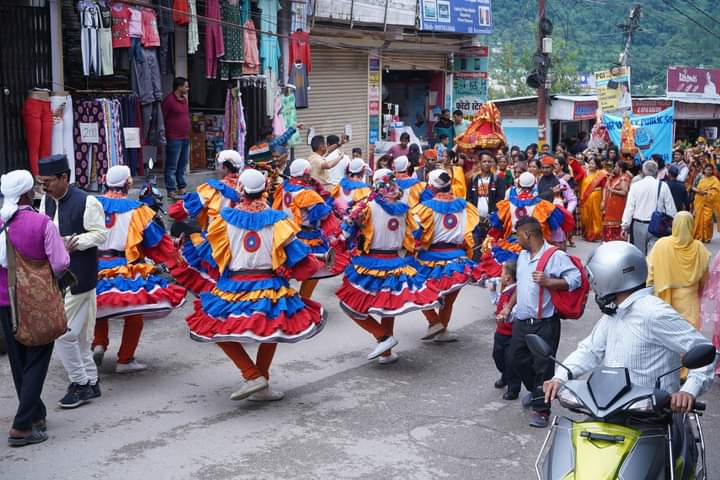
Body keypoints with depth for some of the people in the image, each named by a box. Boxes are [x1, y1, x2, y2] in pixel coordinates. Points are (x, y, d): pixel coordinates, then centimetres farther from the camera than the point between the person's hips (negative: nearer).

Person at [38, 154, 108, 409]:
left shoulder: (86, 202, -13)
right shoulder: (46, 201, 9)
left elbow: (100, 234, -11)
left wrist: (73, 242, -22)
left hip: (77, 278, -8)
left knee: (63, 332, -8)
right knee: (78, 335, 15)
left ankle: (80, 383, 7)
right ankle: (90, 382, 26)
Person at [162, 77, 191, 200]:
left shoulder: (184, 99, 13)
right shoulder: (169, 100, -13)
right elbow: (163, 118, -11)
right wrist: (165, 134, -10)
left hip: (185, 137, 9)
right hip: (174, 138, -9)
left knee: (183, 165, 15)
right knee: (172, 166, -3)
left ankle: (182, 187, 24)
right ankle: (171, 190, 0)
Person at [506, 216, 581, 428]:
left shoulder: (556, 256, -13)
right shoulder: (523, 256, 14)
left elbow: (575, 279, -19)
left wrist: (548, 282, -26)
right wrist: (509, 306, 25)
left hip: (545, 323, -8)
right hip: (521, 321, 8)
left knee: (543, 366, -5)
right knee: (518, 359, 16)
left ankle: (541, 409, 4)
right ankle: (534, 391, 40)